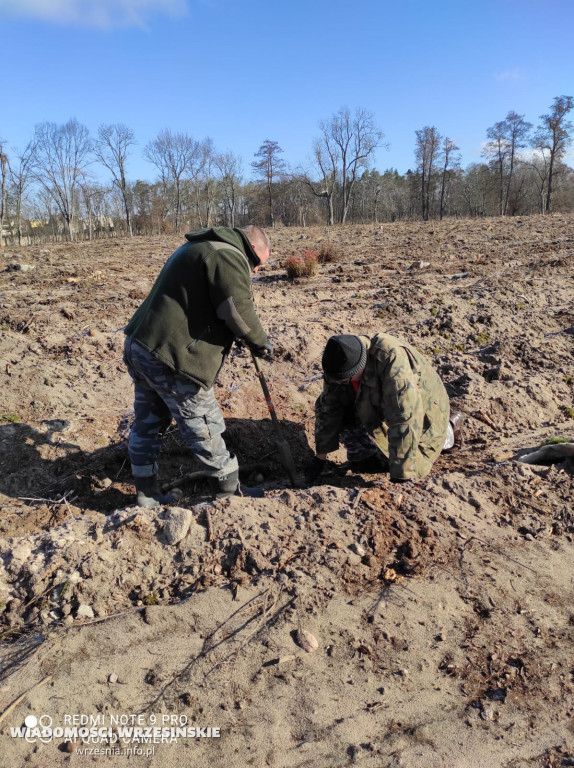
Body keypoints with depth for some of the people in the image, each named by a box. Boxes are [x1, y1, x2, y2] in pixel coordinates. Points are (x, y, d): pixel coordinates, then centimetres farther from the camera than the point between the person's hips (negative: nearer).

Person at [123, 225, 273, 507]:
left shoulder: (197, 248, 23)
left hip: (139, 346, 10)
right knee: (205, 429, 3)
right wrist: (260, 341, -1)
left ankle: (147, 494, 30)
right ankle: (229, 492, 18)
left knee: (147, 424, 17)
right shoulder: (228, 256, -10)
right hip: (171, 358, -10)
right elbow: (237, 311, -19)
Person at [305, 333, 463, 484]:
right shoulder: (341, 364, -18)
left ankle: (448, 431, 9)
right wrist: (320, 456, -2)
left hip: (422, 412, -5)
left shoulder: (392, 360, -40)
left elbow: (405, 419, -42)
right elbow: (328, 408, -6)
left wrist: (400, 476, -40)